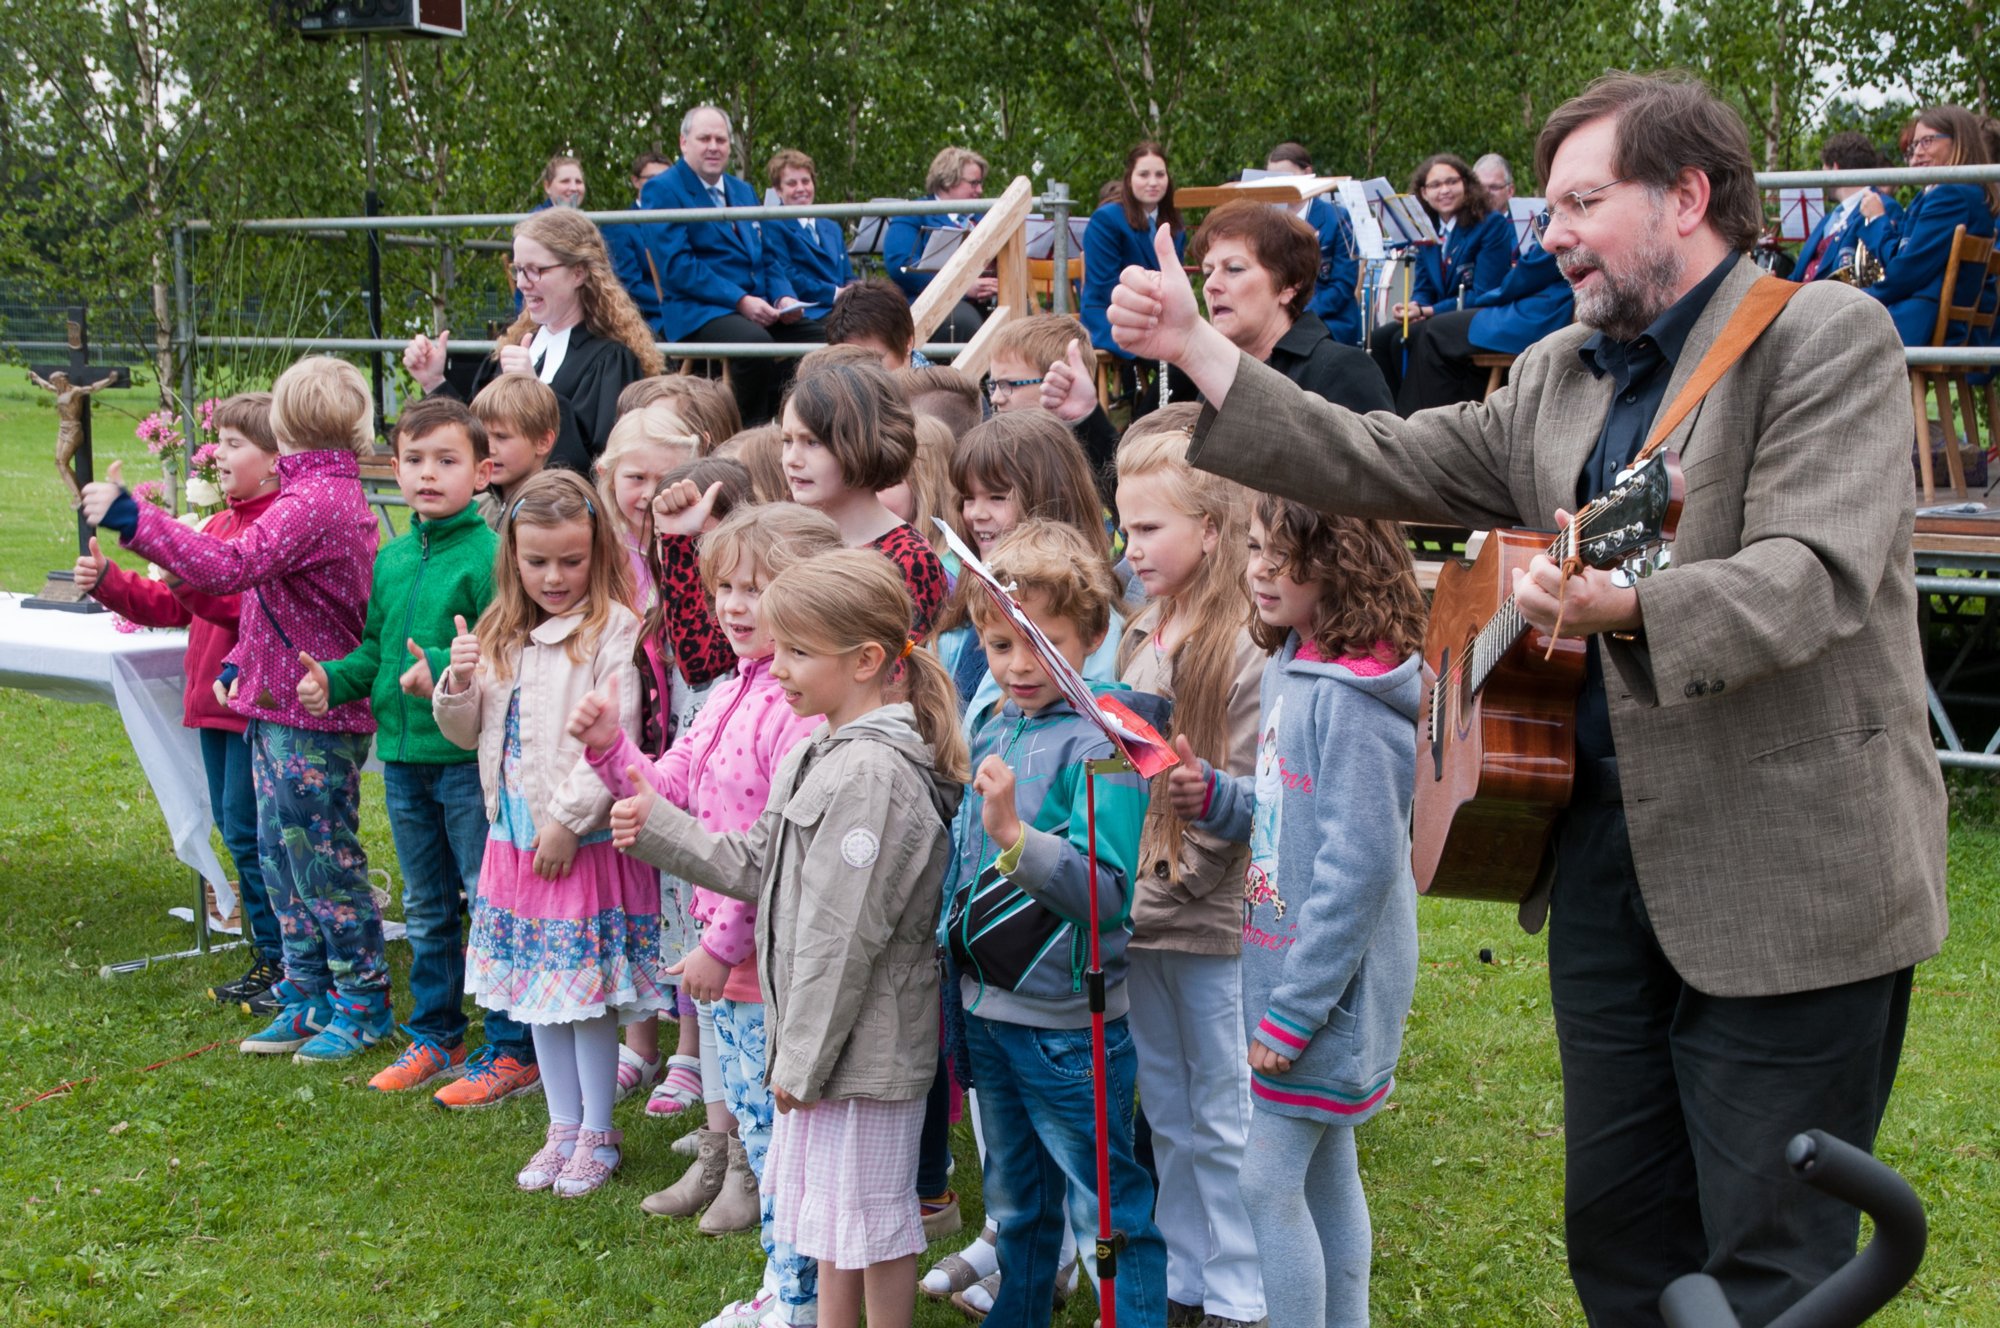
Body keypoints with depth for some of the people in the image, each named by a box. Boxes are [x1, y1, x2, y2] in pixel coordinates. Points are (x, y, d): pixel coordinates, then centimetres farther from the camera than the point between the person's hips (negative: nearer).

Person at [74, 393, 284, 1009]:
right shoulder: (218, 524, 17)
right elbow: (169, 605, 17)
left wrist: (192, 578, -32)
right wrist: (107, 582, 4)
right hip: (215, 702, 10)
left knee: (247, 832, -6)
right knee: (233, 827, 13)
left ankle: (287, 964, 5)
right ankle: (270, 958, 23)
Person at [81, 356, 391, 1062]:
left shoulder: (311, 502, -20)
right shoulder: (338, 494, 14)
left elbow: (228, 567, -33)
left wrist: (132, 518, -33)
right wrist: (240, 660, 13)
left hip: (311, 720, -10)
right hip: (279, 710, 10)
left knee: (324, 862, -1)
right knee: (283, 858, 15)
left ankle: (364, 1003, 10)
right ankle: (308, 1000, 23)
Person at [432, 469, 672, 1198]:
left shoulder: (613, 630, -13)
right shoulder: (500, 634, 9)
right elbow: (468, 733, 16)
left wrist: (569, 821, -18)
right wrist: (458, 686, -5)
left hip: (586, 844, -7)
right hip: (515, 838, 7)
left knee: (587, 992, 2)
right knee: (536, 991, 15)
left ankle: (597, 1135, 18)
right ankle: (562, 1127, 29)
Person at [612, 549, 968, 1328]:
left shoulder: (870, 774, -24)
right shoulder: (820, 752, 8)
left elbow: (839, 936, -24)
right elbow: (762, 867, 13)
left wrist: (803, 1057, -19)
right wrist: (658, 827, 10)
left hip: (867, 1042, -10)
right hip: (819, 1034, 10)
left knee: (872, 1218, 5)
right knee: (830, 1205, 22)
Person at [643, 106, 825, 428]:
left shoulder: (744, 191, 24)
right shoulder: (661, 191, 0)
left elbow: (770, 255, 22)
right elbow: (676, 265, -11)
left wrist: (784, 297, -1)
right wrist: (740, 301, -19)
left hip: (760, 309, 7)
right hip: (697, 312, -7)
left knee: (826, 338, -16)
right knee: (755, 342, -37)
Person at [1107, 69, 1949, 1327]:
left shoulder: (1828, 337, -8)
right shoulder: (1558, 376, 14)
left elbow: (1811, 572, -20)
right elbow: (1375, 464, 10)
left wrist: (1630, 607, -38)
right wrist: (1197, 347, 4)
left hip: (1791, 878, -7)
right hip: (1608, 850, 7)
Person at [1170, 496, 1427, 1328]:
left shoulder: (1354, 695, -22)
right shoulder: (1291, 668, 8)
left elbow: (1361, 863, -24)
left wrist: (1295, 1009, -21)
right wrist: (1213, 798, -2)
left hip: (1326, 984, -9)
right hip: (1294, 972, 9)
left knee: (1269, 1181, -3)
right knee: (1327, 1172, 19)